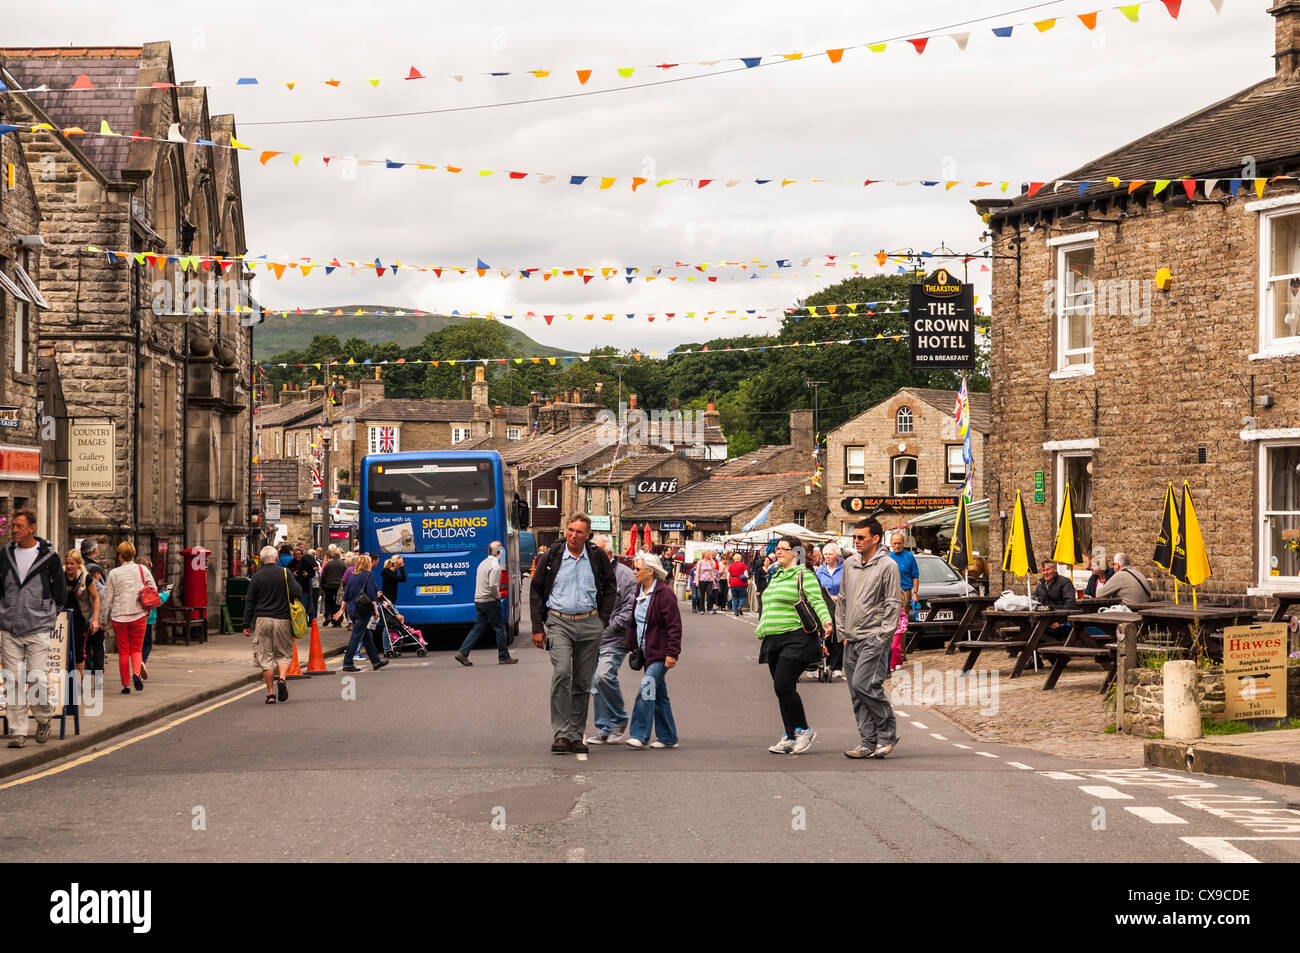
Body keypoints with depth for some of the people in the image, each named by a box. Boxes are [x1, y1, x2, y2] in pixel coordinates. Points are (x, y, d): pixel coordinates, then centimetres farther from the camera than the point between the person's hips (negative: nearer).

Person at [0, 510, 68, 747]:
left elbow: (60, 591, 7)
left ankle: (44, 719, 16)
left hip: (38, 629, -3)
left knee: (38, 678, -8)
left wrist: (48, 616, 6)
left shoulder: (48, 556, 0)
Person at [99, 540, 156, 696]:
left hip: (119, 616, -1)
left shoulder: (114, 573, -3)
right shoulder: (142, 569, 1)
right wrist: (148, 609, 13)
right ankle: (136, 673, -15)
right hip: (139, 615, 1)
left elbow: (107, 598, -1)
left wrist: (102, 619, 7)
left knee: (123, 651, 8)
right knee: (137, 649, 11)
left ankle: (126, 684, 9)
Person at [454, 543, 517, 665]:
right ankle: (504, 657, 8)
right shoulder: (495, 566, -15)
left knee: (478, 628, 9)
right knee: (499, 628, 2)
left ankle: (463, 653, 1)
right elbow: (493, 586, -25)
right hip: (490, 601, -8)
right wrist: (498, 595, -8)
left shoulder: (483, 563, 14)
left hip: (479, 600, 8)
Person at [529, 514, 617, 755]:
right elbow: (536, 589, 7)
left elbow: (610, 586, 16)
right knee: (561, 674, -19)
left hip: (589, 624, 2)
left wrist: (603, 619, 8)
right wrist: (538, 626, 2)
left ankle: (576, 735, 14)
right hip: (559, 622, -2)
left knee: (583, 682, 6)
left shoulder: (597, 556, 3)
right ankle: (561, 734, -18)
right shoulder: (553, 555, 0)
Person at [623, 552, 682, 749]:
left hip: (660, 653, -9)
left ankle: (640, 735, -16)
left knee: (646, 690, -16)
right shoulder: (639, 591, 11)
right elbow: (634, 622, 20)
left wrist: (672, 653, -19)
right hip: (647, 652, 9)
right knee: (658, 694, 12)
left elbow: (674, 625, -16)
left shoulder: (664, 593, -14)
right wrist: (631, 646, 16)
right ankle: (668, 737, 19)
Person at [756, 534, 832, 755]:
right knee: (782, 690, 6)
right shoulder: (776, 577, 21)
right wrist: (760, 630, 32)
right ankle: (791, 737, 10)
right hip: (774, 641, 9)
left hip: (796, 639, -9)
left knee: (783, 685, -17)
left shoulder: (804, 575, -4)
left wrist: (826, 621, -31)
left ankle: (804, 730, -2)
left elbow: (817, 601, -15)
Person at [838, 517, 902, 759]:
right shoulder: (850, 564, 14)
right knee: (857, 694, 5)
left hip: (874, 638, -7)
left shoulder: (887, 565, -6)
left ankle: (888, 733, -4)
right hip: (851, 640, 7)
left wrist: (882, 637, -12)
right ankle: (868, 743, 9)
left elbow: (893, 604, -8)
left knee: (863, 685, -18)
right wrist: (842, 630, 13)